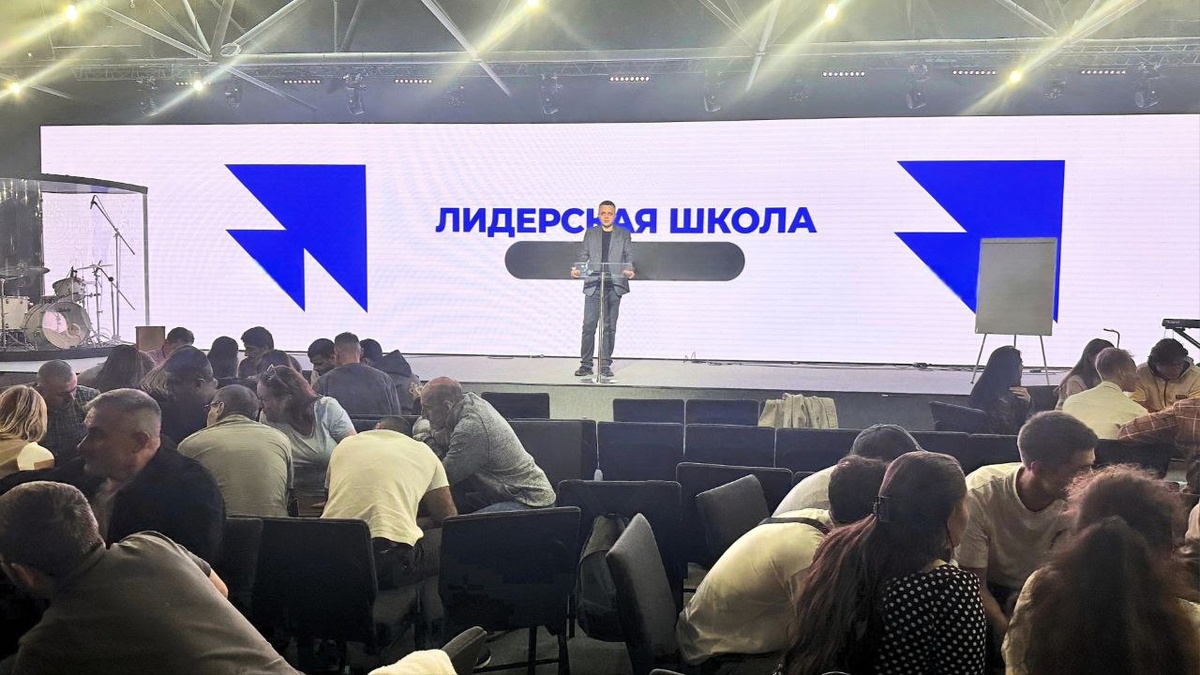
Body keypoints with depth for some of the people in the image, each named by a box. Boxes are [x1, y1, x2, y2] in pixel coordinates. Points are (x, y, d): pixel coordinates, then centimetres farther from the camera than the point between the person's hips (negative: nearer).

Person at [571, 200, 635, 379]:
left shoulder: (624, 235, 11)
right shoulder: (590, 233, 14)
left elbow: (629, 257, 5)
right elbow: (583, 256, 9)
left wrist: (628, 271, -16)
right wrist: (577, 270, -11)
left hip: (614, 285, 0)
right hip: (593, 285, 0)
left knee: (609, 327, 2)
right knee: (589, 325, -5)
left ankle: (605, 365, 7)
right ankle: (586, 364, -1)